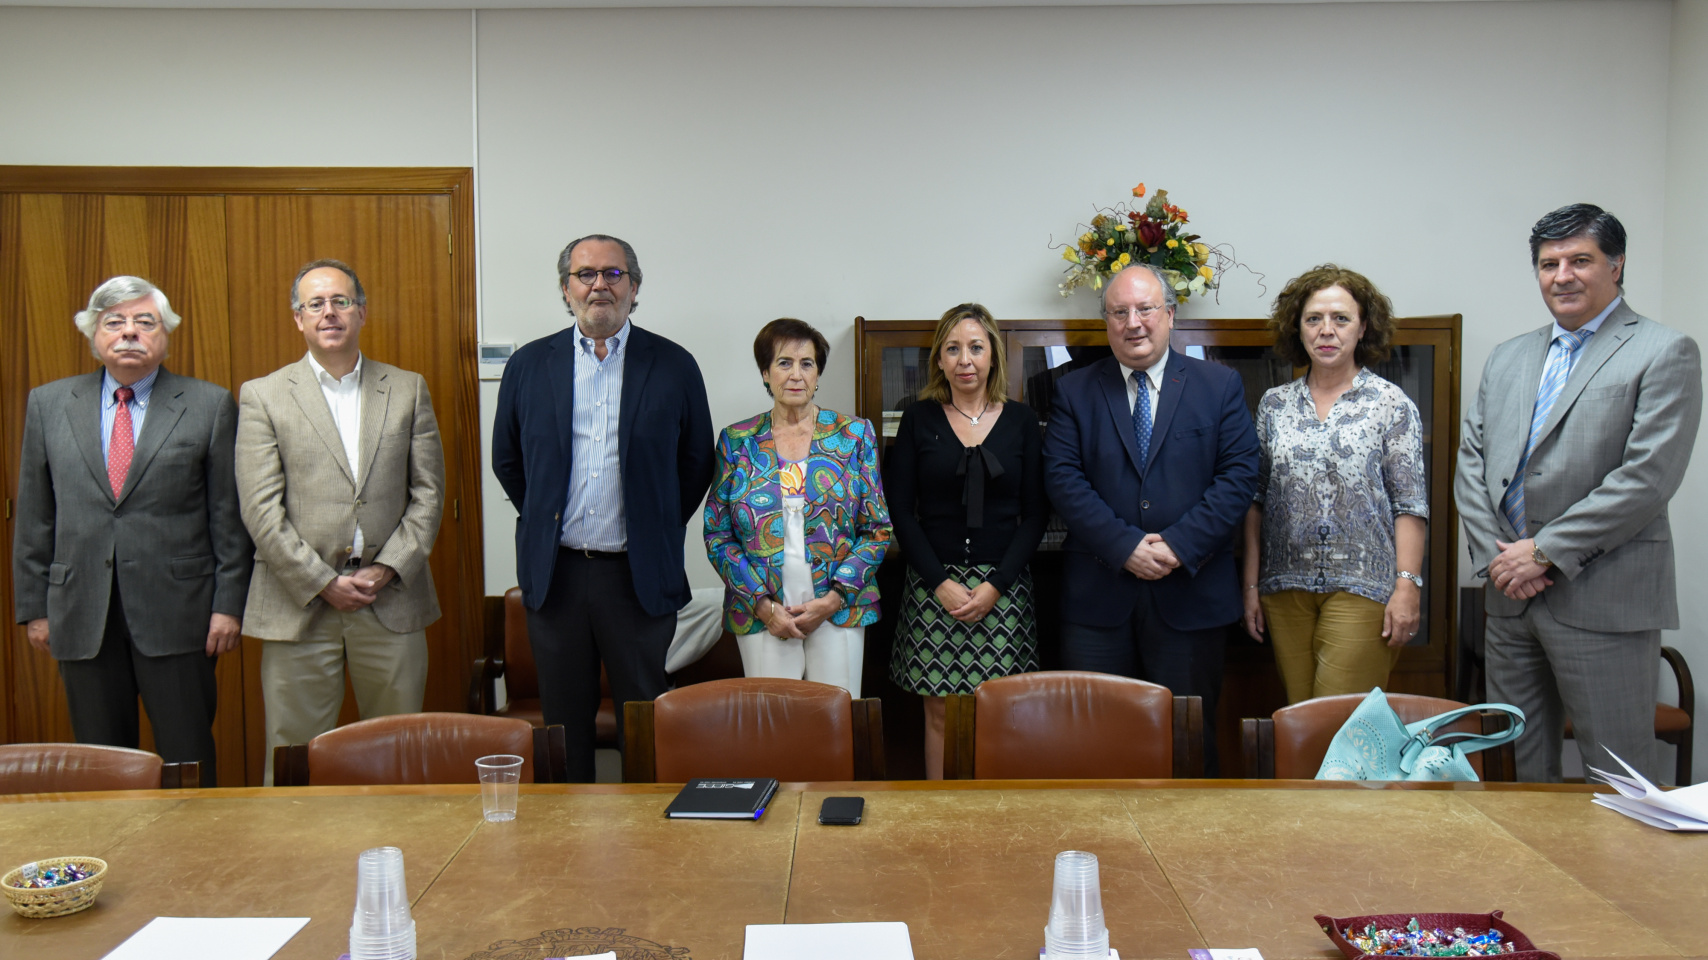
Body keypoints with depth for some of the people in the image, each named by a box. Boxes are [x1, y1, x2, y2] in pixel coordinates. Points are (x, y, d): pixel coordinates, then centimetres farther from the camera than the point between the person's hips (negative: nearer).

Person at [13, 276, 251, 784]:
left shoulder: (209, 405, 2)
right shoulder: (48, 404, 10)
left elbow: (229, 514, 0)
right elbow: (33, 515, 11)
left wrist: (228, 604, -5)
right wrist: (33, 607, 7)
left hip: (176, 614, -2)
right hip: (82, 616, 3)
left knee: (188, 764, 2)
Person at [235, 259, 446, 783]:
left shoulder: (409, 389, 10)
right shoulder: (262, 396, 4)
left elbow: (428, 492, 6)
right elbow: (261, 509, -3)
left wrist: (387, 569, -6)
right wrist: (322, 582, -10)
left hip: (392, 602, 2)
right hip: (300, 605, -1)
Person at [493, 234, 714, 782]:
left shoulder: (674, 366, 1)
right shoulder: (529, 365, 5)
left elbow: (697, 461, 7)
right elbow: (506, 460, 15)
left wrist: (660, 528, 5)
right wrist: (545, 522, 10)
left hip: (640, 574, -1)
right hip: (555, 573, 2)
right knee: (564, 718, 11)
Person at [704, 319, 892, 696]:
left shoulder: (854, 435, 4)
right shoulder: (736, 441, 5)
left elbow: (879, 529, 2)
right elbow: (717, 534, 3)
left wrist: (834, 597, -8)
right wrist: (762, 604, -7)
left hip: (839, 609, 0)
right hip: (761, 614, 0)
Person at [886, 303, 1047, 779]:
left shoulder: (1021, 421, 6)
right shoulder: (919, 420, 4)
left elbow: (1035, 513, 3)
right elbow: (901, 511, 1)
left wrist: (995, 585, -8)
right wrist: (942, 584, -9)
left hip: (1003, 585, 0)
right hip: (933, 583, 0)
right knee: (940, 712, 2)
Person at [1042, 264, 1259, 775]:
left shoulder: (1220, 385, 6)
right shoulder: (1074, 392, 7)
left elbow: (1239, 473, -2)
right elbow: (1062, 478, -3)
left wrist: (1179, 544, -14)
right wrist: (1124, 545, -14)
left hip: (1191, 591, 0)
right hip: (1098, 597, 0)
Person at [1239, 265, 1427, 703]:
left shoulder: (1391, 404, 2)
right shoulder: (1274, 405, 10)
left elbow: (1411, 505, -2)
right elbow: (1256, 500, 11)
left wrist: (1407, 585, -10)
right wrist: (1251, 585, 7)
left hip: (1363, 587, -3)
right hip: (1286, 588, 3)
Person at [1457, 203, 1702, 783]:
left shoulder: (1664, 354, -3)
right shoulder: (1507, 359, 15)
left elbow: (1647, 477, -13)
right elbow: (1471, 462, 10)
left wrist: (1546, 552, -14)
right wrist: (1495, 557, -3)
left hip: (1602, 600, -5)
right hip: (1510, 594, 6)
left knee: (1618, 775, 2)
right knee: (1517, 763, 14)